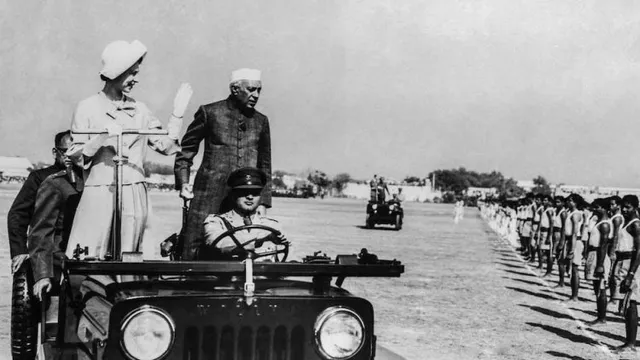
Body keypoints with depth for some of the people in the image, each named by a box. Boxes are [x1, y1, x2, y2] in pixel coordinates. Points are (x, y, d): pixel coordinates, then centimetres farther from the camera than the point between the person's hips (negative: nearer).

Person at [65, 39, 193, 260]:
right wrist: (101, 140, -16)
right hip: (99, 194, -4)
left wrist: (178, 113, 6)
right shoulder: (88, 108, 1)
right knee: (86, 262, -8)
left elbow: (165, 146, 10)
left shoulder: (139, 110, 13)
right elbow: (74, 155, -1)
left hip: (135, 198, 4)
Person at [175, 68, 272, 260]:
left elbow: (264, 166, 18)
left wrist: (263, 203, 11)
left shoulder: (260, 121, 13)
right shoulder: (209, 112, 4)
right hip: (209, 194, -3)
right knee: (194, 249, -8)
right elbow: (186, 149, 9)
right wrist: (183, 182, -5)